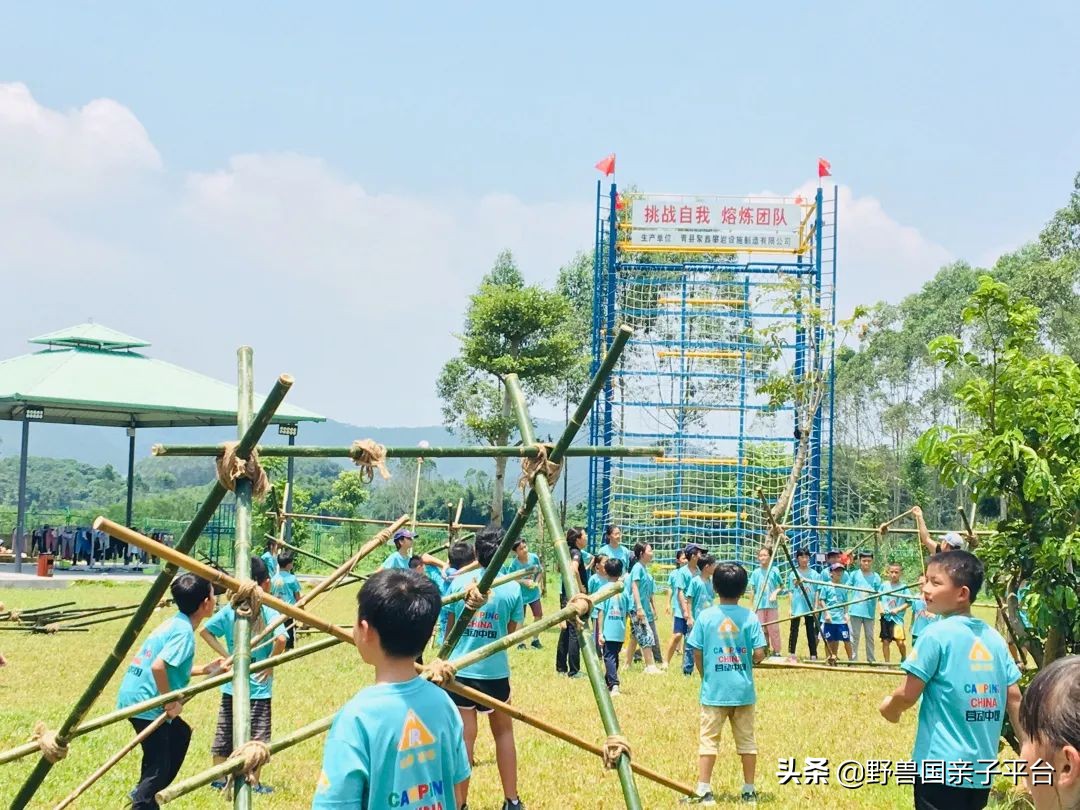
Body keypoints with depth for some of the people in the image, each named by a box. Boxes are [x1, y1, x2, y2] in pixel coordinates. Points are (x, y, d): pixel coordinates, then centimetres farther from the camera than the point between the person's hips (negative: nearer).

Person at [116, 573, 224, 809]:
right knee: (158, 765, -3)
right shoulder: (184, 631, -17)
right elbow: (158, 666, -29)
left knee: (180, 734, 24)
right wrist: (171, 702, -19)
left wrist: (204, 669, 18)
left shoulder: (175, 623, 11)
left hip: (136, 697, 10)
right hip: (144, 701, -10)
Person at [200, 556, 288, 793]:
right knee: (256, 736, 7)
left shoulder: (230, 610, -1)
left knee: (224, 733, 14)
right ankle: (254, 783, 11)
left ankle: (218, 778, 23)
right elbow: (281, 639, -27)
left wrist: (225, 654, 3)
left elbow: (205, 631, 2)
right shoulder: (269, 611, -13)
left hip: (231, 684, 4)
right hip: (259, 685, -4)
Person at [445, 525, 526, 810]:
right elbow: (513, 634, 1)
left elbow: (449, 628, 8)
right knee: (503, 732, 16)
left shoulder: (459, 582, -2)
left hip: (460, 669, 0)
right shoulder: (512, 588, -5)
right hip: (495, 671, 0)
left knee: (464, 735, 3)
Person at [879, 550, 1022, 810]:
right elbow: (1015, 699, 8)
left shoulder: (936, 634, -12)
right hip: (982, 770, 6)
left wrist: (889, 707, 10)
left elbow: (908, 695, -11)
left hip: (941, 767, -6)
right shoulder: (995, 638, 5)